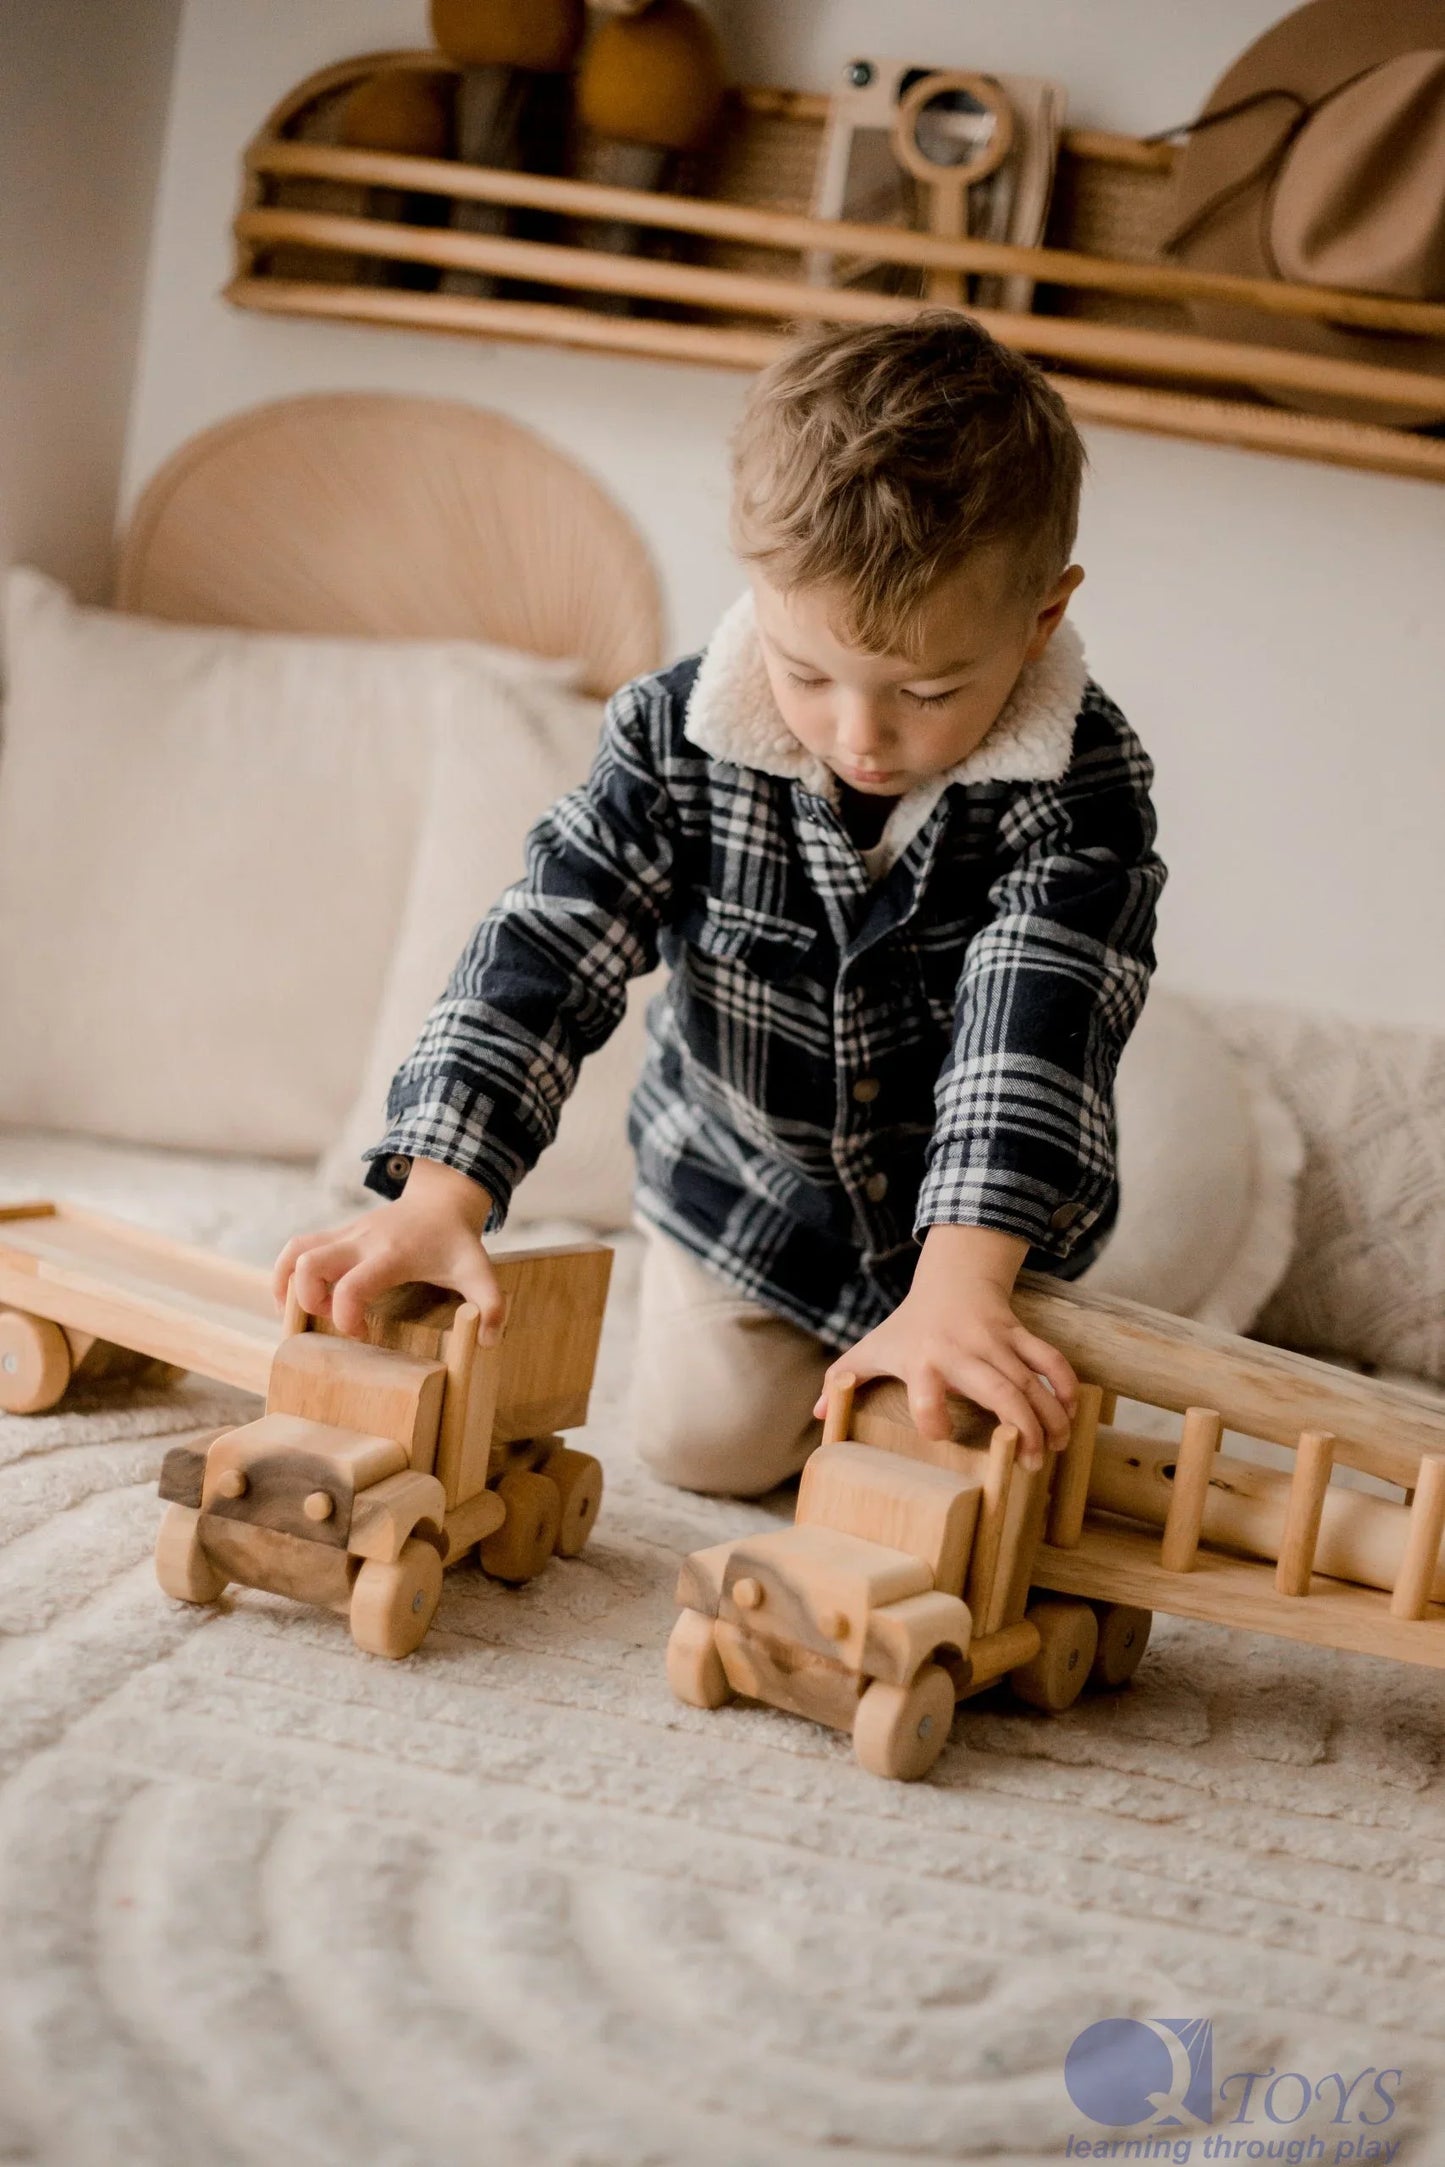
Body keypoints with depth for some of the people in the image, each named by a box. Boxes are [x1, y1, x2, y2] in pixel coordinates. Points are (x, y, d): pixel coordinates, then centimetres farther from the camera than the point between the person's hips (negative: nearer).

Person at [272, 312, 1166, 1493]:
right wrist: (440, 1195, -42)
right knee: (705, 1438, 0)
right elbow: (544, 949, -28)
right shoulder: (676, 738, -23)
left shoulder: (1079, 787, -30)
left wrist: (957, 1291, -53)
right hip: (742, 1194, 2)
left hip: (983, 1224, -2)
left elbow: (1034, 1028, -40)